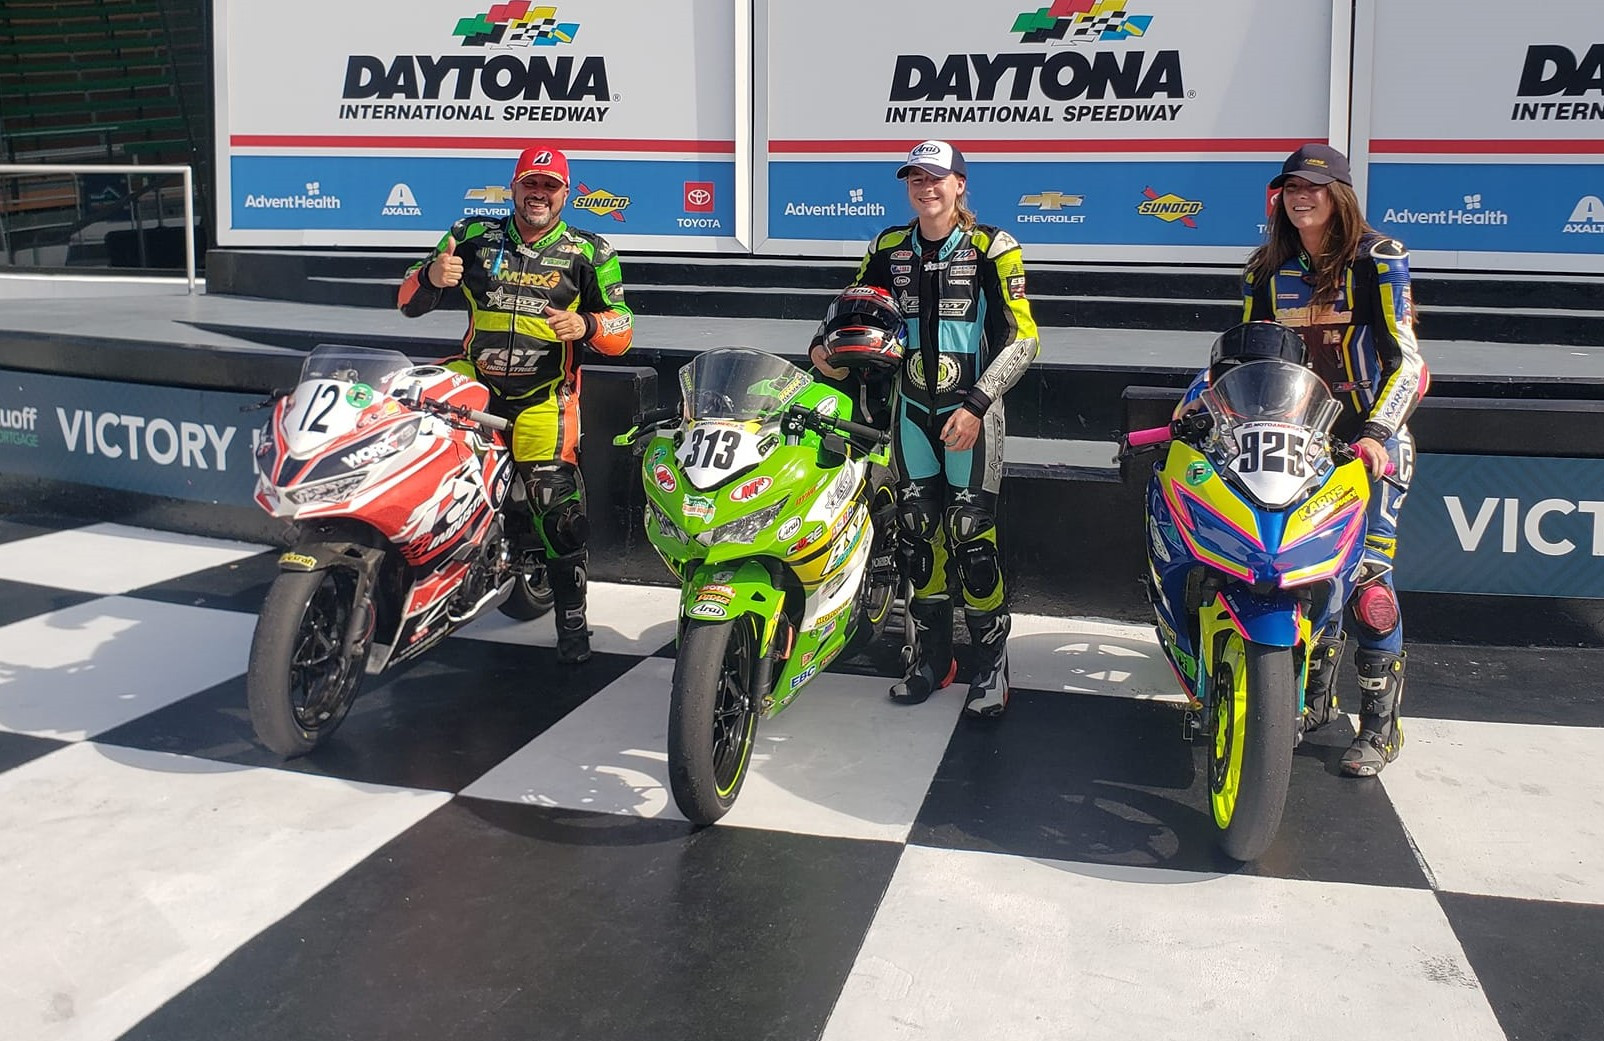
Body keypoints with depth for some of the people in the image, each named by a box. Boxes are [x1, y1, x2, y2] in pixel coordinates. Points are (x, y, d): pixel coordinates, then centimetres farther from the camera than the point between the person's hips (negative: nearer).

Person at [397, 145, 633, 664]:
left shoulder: (588, 254, 6)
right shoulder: (473, 237, 9)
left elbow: (621, 330, 4)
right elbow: (409, 302, 9)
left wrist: (586, 325, -18)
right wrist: (431, 276, -14)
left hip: (545, 392, -2)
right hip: (474, 377, 3)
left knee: (557, 500, -11)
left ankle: (572, 620, 2)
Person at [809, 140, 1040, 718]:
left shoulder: (992, 247, -7)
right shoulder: (889, 248, 7)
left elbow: (1022, 337, -10)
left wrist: (976, 404, -18)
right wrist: (821, 346, -7)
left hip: (970, 409, -5)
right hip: (912, 408, 5)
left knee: (971, 535, -9)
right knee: (917, 532, 8)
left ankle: (992, 664, 4)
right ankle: (930, 657, 20)